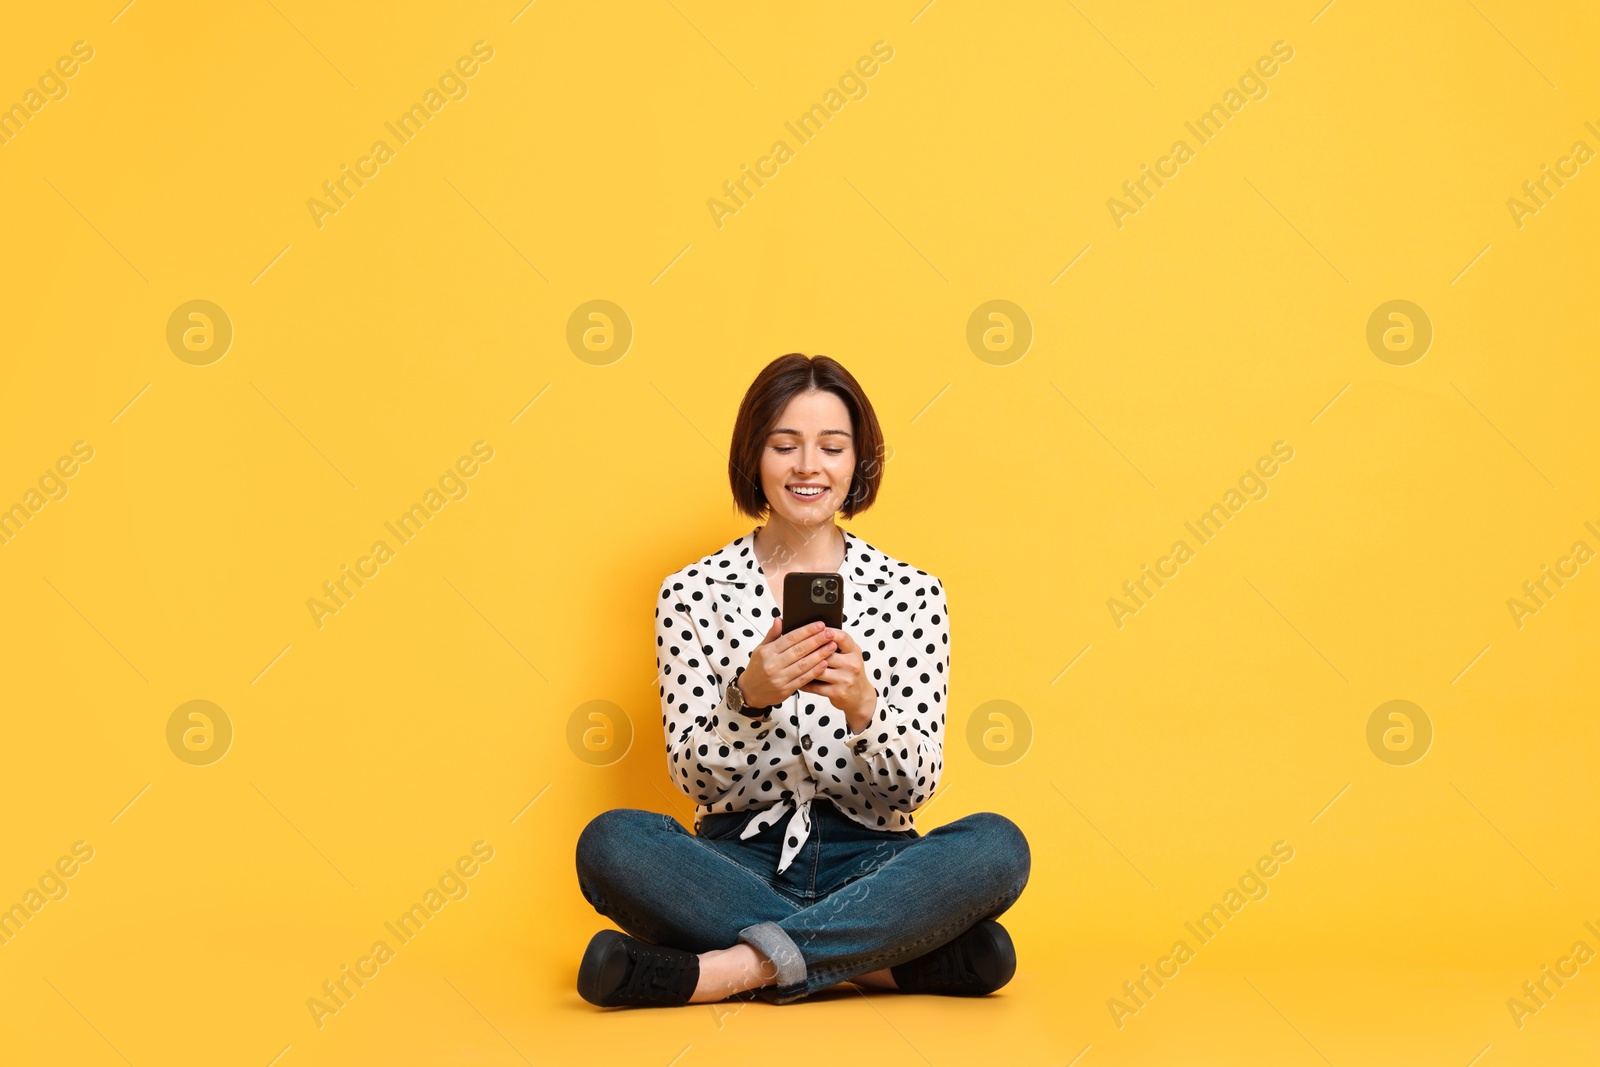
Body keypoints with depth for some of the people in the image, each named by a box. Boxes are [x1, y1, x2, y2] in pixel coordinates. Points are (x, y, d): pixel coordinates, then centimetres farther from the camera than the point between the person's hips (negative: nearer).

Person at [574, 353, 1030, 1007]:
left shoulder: (911, 593, 4)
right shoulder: (692, 593, 3)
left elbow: (914, 787, -2)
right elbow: (692, 777, -3)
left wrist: (862, 707, -23)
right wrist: (750, 697, -24)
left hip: (868, 862, 0)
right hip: (737, 860, 0)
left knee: (996, 846, -29)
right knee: (610, 842, -30)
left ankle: (732, 969, -28)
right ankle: (887, 962, -23)